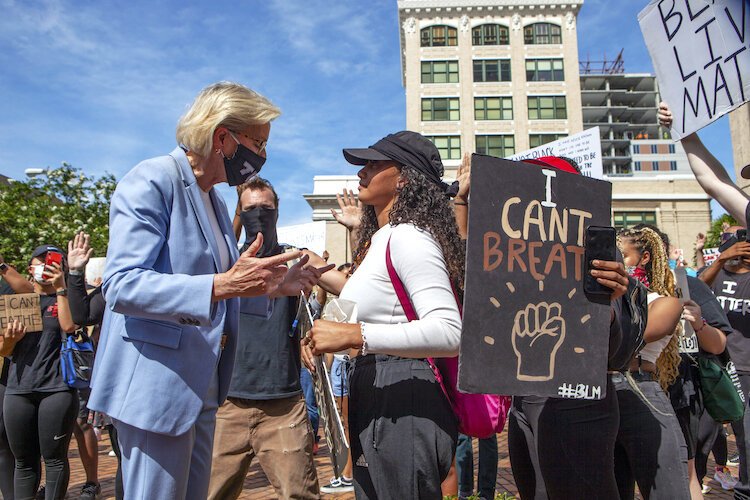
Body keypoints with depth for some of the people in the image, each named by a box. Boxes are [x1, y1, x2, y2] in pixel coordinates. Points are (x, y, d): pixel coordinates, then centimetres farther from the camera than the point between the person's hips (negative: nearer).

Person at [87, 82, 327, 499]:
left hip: (201, 388, 9)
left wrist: (272, 286, 7)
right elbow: (122, 286, -22)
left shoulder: (214, 199, 15)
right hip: (157, 387, -9)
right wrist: (223, 285, -33)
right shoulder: (154, 180, -12)